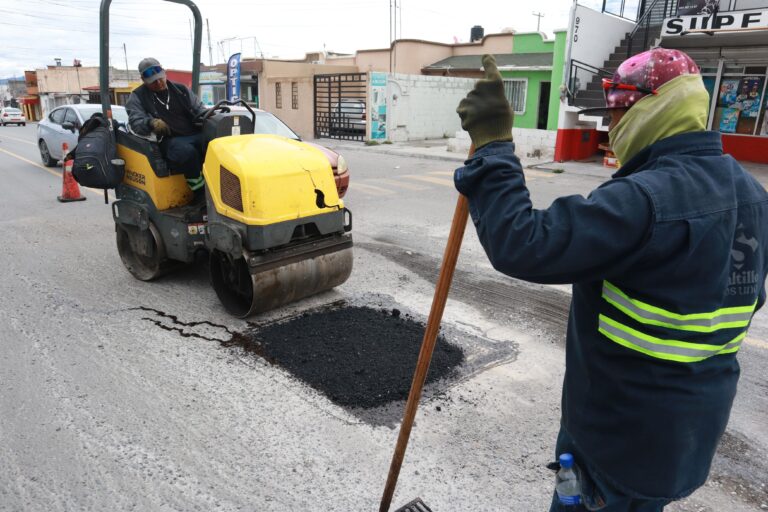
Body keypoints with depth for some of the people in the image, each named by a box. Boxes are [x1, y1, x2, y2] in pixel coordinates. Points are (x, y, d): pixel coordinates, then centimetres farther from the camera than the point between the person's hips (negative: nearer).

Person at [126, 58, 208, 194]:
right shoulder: (138, 97, 7)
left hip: (195, 135, 4)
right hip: (169, 140, -4)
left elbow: (198, 109, 16)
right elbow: (136, 123, -5)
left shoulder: (181, 89, 16)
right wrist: (151, 123, -29)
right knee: (186, 151, -40)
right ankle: (201, 192, -30)